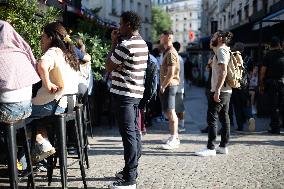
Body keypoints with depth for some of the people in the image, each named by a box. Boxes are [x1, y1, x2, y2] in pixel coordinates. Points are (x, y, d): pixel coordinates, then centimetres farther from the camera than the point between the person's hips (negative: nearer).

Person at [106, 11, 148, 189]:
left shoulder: (125, 45, -17)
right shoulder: (143, 44, 13)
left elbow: (109, 67, -7)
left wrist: (114, 43, -1)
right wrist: (118, 43, 13)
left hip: (123, 93, -10)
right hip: (137, 93, 10)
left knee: (129, 134, -9)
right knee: (135, 132, 14)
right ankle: (132, 170, 24)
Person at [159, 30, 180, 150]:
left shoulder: (171, 53, -14)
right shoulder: (166, 52, 19)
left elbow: (171, 73, -20)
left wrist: (163, 86, -17)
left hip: (169, 85, -10)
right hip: (167, 85, 10)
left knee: (170, 112, -9)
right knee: (169, 112, 13)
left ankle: (173, 139, -6)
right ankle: (175, 138, 19)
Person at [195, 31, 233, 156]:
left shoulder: (221, 50, -11)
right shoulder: (226, 50, 19)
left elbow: (223, 72, -22)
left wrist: (217, 90, -25)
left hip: (220, 91, -10)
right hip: (226, 91, 10)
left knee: (211, 118, -9)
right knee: (224, 117, 11)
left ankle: (210, 148, -8)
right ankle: (223, 146, 16)